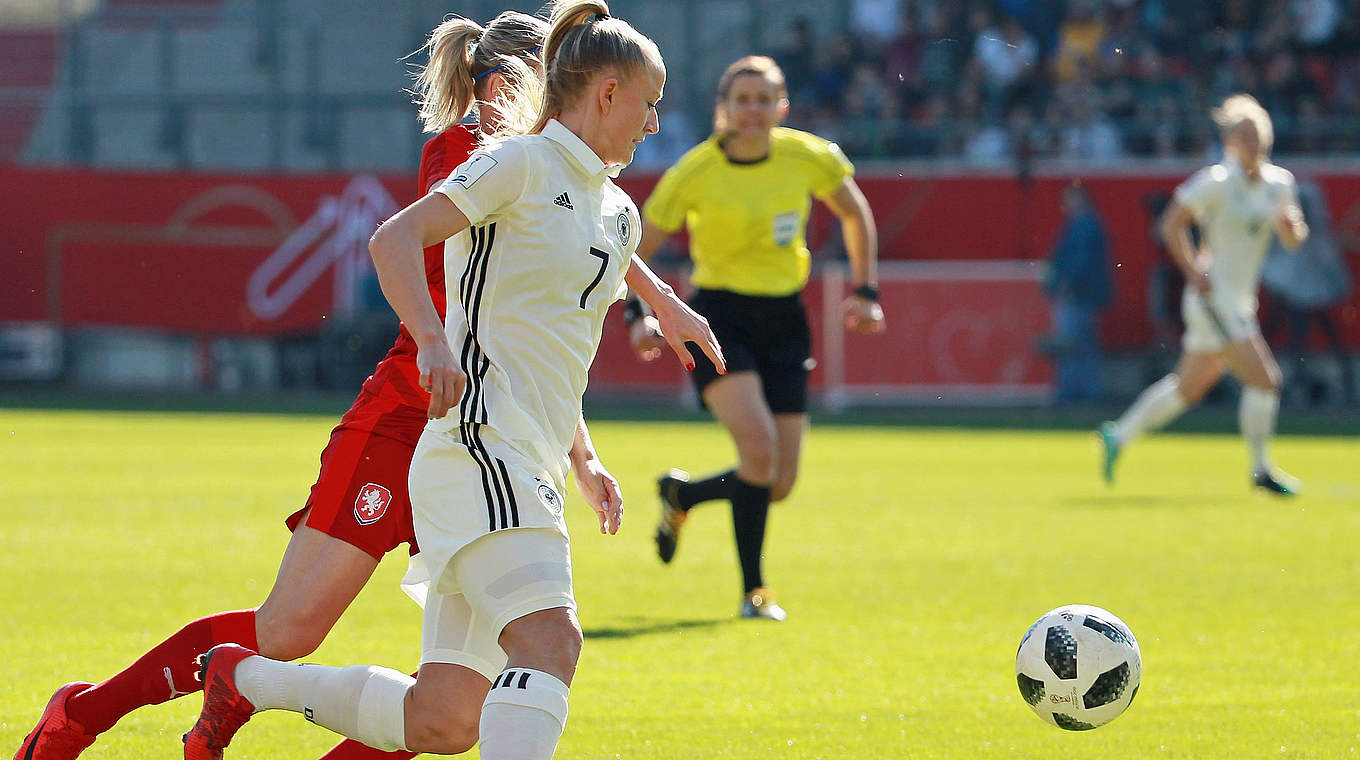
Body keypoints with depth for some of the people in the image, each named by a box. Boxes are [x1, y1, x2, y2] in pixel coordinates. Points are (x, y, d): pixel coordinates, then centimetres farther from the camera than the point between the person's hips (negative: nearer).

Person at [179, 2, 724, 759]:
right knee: (549, 641, -29)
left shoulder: (618, 214, 23)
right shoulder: (521, 162, -3)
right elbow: (393, 240, -13)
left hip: (531, 464, 9)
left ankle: (241, 677, 24)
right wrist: (433, 341, -28)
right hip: (479, 444, -9)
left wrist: (583, 459, 22)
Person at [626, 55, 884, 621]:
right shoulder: (695, 173, -11)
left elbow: (855, 214, 15)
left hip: (784, 320, 4)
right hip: (720, 315, -4)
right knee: (758, 443, -27)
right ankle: (753, 590, -14)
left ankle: (681, 495, 32)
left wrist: (864, 291, 10)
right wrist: (637, 315, -16)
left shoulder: (809, 158, -4)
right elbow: (636, 251, -2)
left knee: (779, 483, 0)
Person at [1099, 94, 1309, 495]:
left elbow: (1292, 239, 15)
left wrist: (1292, 225, -9)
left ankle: (1119, 436, 29)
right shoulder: (1216, 183, -14)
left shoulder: (1279, 183, 7)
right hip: (1214, 297, -8)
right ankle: (1261, 470, -1)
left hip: (1239, 301, 8)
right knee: (1264, 379, -13)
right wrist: (1195, 273, -15)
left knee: (1188, 386, 17)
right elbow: (1171, 223, -9)